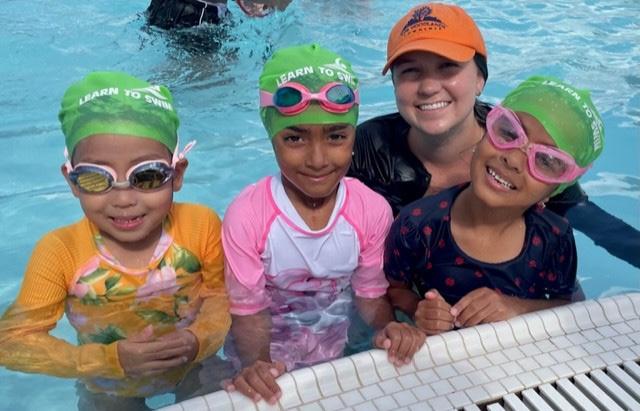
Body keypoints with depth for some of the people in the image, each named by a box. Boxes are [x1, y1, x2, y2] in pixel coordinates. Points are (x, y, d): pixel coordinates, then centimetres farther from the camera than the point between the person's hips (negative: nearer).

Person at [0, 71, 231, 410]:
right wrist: (112, 360, -34)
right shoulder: (60, 252, -26)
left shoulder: (201, 226, -22)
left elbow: (221, 295, -10)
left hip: (194, 368, 1)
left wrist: (199, 341, -30)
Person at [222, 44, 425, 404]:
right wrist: (256, 366, -34)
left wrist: (389, 328, -24)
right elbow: (249, 313, -16)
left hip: (337, 355, 2)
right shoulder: (247, 216, -23)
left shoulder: (373, 210, -16)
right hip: (268, 364, -1)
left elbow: (371, 293, -4)